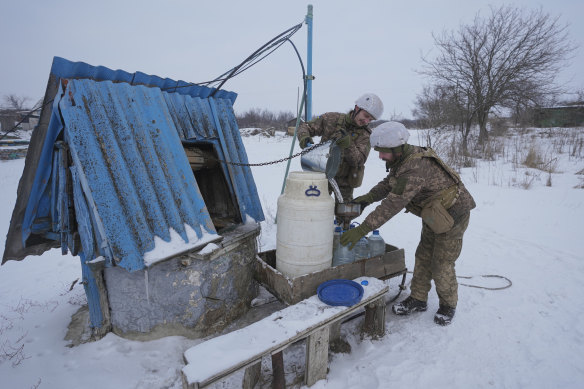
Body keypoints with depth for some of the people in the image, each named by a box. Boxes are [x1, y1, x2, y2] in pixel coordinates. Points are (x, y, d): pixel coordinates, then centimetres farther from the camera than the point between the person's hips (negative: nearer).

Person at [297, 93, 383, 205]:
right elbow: (305, 126, 3)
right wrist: (304, 137, -20)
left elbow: (359, 160, -18)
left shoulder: (365, 136, -4)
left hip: (344, 180, -1)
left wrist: (347, 144, -35)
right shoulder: (332, 118, -2)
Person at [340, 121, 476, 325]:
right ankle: (418, 299, 29)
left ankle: (448, 305, 26)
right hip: (434, 215, 9)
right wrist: (367, 198, -10)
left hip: (452, 215, -9)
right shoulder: (404, 158, -5)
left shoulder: (415, 169, -36)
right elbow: (389, 183, 7)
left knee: (441, 265, 2)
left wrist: (362, 229, -38)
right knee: (423, 257, 15)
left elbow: (393, 205, -39)